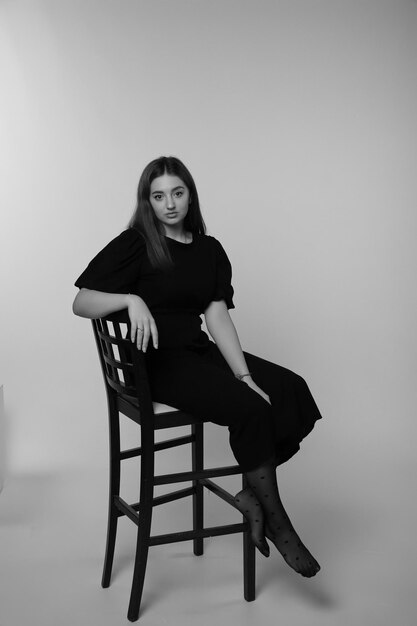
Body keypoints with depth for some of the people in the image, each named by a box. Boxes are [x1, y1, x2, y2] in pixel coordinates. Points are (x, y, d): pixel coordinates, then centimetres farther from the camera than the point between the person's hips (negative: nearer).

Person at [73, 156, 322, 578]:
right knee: (250, 408, -26)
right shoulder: (135, 244, -3)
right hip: (157, 360, -6)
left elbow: (218, 316, 2)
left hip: (200, 351, 6)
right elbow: (81, 303, -10)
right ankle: (276, 521, -9)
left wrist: (244, 375, -10)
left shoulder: (209, 249, 11)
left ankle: (253, 494, -2)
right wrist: (132, 299, -28)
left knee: (292, 391, -14)